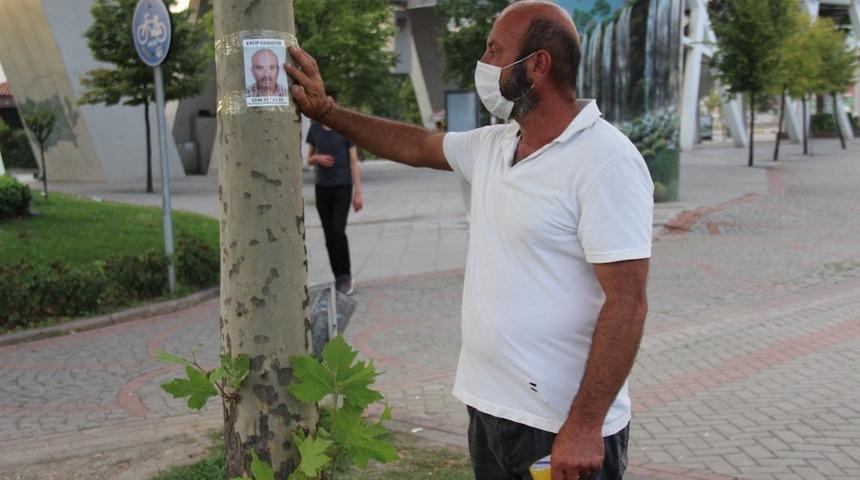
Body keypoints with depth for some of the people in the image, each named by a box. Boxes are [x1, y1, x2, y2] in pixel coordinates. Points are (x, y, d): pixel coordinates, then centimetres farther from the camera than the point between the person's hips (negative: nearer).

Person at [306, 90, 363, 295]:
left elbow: (354, 162, -3)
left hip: (342, 187, -4)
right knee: (329, 235, 4)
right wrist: (317, 158, -10)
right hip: (322, 188, 4)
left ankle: (346, 274, 1)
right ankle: (339, 278, 12)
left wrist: (358, 192, -8)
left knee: (338, 231, -16)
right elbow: (309, 159, 15)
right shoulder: (315, 128, 6)